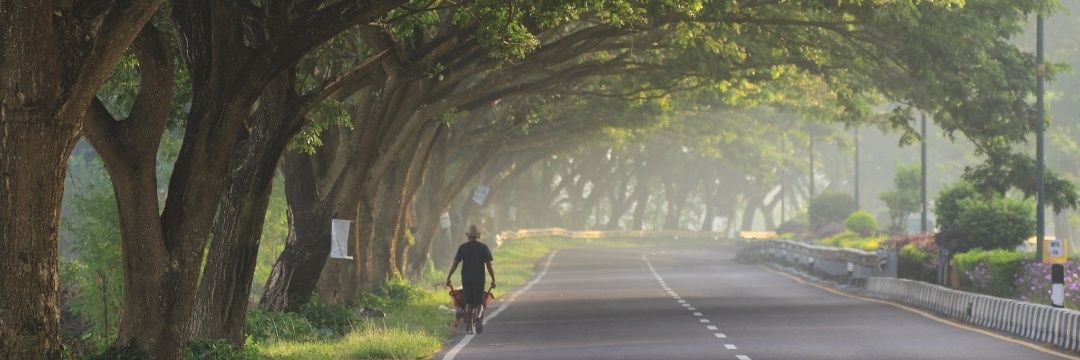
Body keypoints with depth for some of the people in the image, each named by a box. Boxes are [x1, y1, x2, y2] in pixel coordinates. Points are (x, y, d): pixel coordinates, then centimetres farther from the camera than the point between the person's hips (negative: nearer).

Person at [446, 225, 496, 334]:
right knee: (479, 303, 7)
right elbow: (489, 266, -2)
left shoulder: (462, 247, 3)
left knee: (469, 303, 10)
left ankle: (469, 327, 7)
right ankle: (478, 317, -23)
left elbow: (455, 264, 0)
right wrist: (493, 280, 5)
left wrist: (448, 278, 5)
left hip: (466, 280, 1)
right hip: (479, 279, -1)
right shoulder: (484, 248, 2)